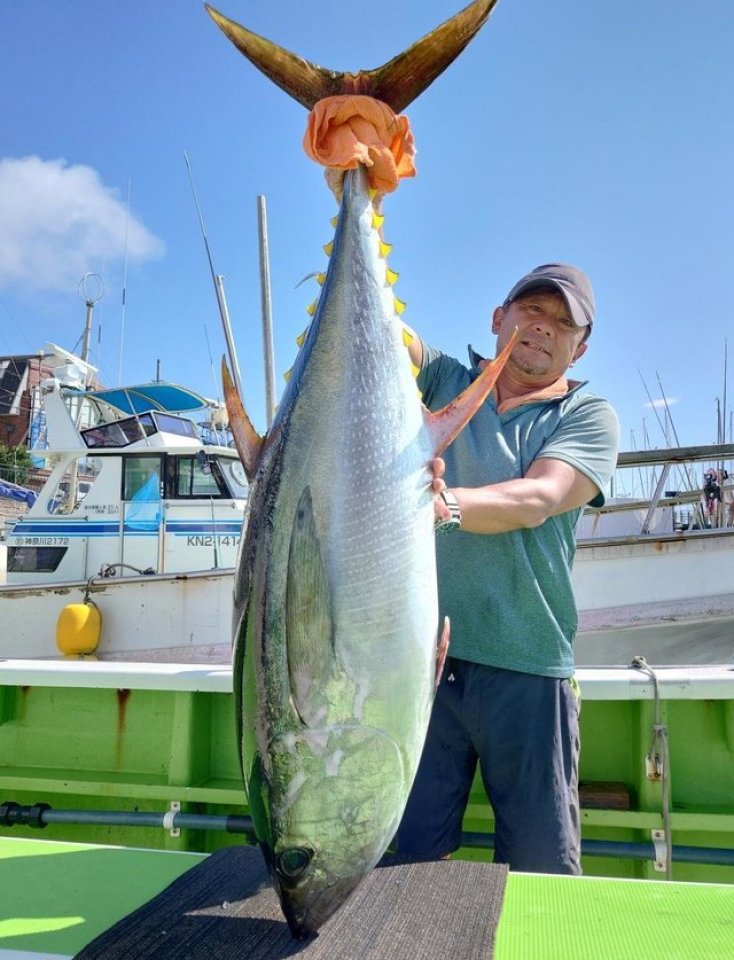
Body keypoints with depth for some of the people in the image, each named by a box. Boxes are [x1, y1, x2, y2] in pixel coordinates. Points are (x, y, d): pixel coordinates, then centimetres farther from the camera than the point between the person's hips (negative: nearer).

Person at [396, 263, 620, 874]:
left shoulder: (589, 417, 4)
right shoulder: (445, 380, 12)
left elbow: (536, 501, -14)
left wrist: (445, 503, -32)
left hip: (527, 668, -1)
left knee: (542, 861, 10)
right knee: (410, 851, 8)